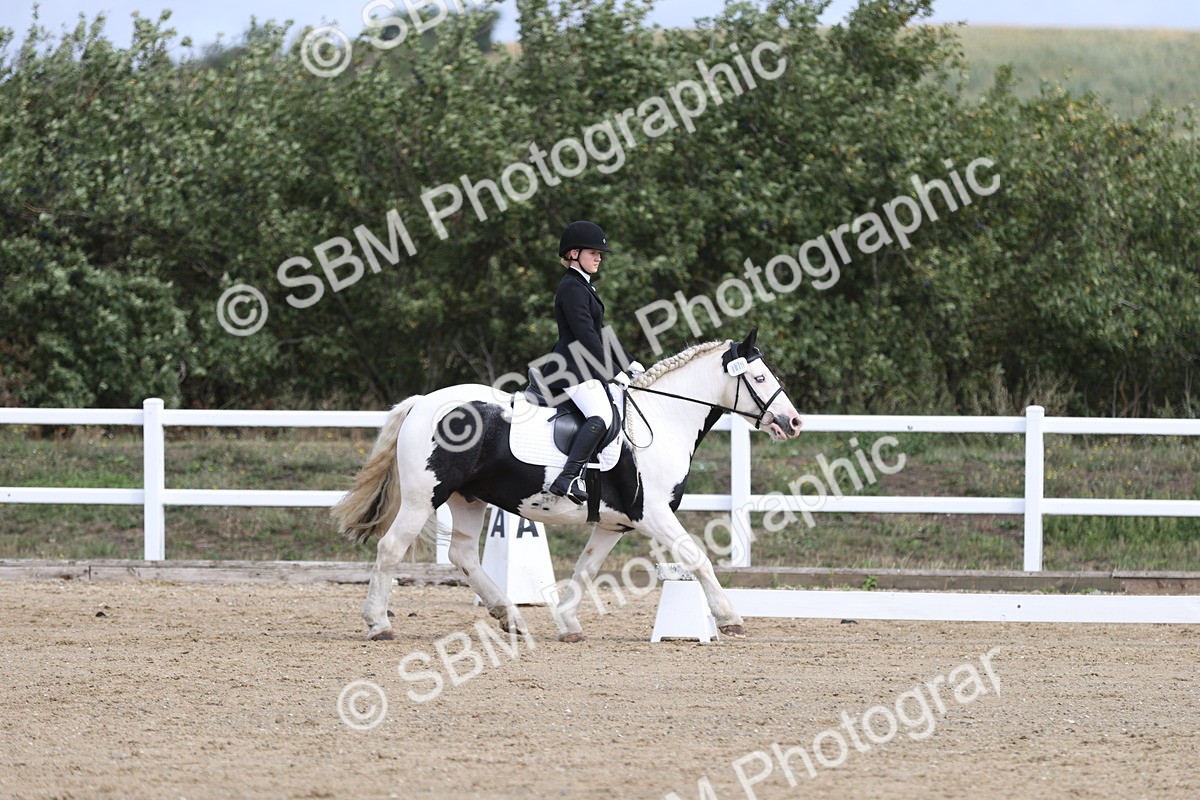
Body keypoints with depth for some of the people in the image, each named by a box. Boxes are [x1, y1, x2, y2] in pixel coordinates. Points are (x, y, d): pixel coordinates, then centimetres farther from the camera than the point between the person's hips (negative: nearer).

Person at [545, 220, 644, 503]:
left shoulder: (583, 286, 21)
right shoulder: (572, 288, -11)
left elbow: (601, 333, 25)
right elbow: (586, 336, -19)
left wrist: (631, 364, 19)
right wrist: (614, 372, -19)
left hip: (586, 370, 11)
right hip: (574, 370, -11)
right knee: (601, 416, -29)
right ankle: (568, 478, -41)